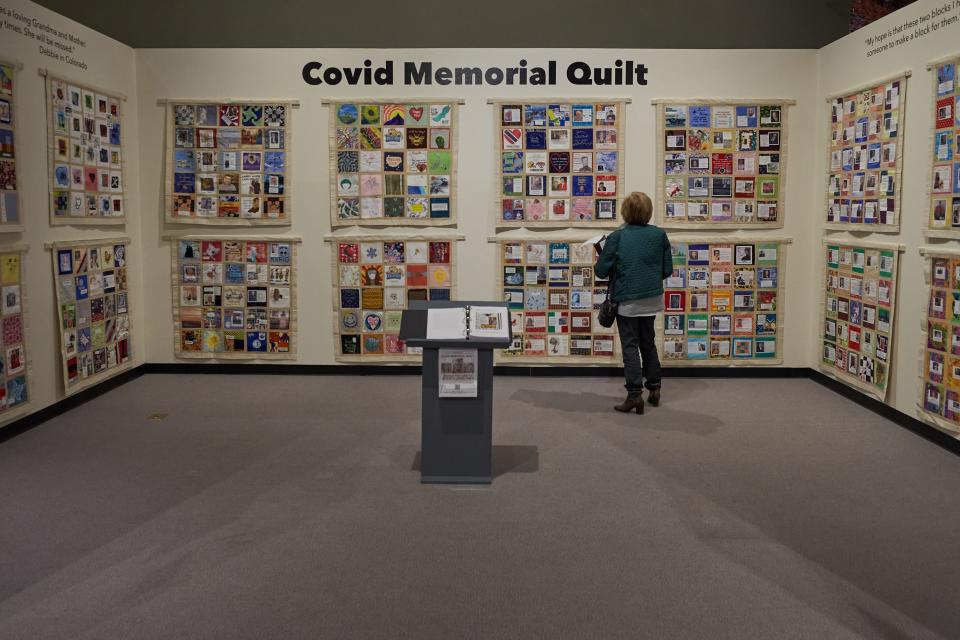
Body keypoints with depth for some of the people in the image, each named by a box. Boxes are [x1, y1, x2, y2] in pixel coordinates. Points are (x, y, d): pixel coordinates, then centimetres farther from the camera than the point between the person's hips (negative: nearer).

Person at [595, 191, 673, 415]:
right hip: (652, 299, 4)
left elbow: (601, 271, -10)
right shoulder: (659, 235, -3)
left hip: (627, 300, -4)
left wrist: (599, 263, 12)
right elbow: (668, 269, 3)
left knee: (630, 346, 3)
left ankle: (635, 394, -2)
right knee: (648, 342, 19)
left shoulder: (617, 237, -12)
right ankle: (654, 388, 26)